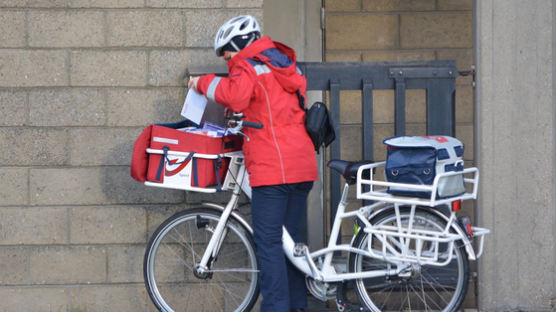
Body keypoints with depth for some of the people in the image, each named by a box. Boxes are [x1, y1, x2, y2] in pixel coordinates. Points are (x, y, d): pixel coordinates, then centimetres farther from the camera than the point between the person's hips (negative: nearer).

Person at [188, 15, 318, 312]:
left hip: (271, 169, -9)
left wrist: (203, 82, -10)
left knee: (268, 243, -6)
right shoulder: (285, 65, 21)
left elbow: (233, 94, -26)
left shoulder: (250, 68, -6)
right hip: (302, 166, 9)